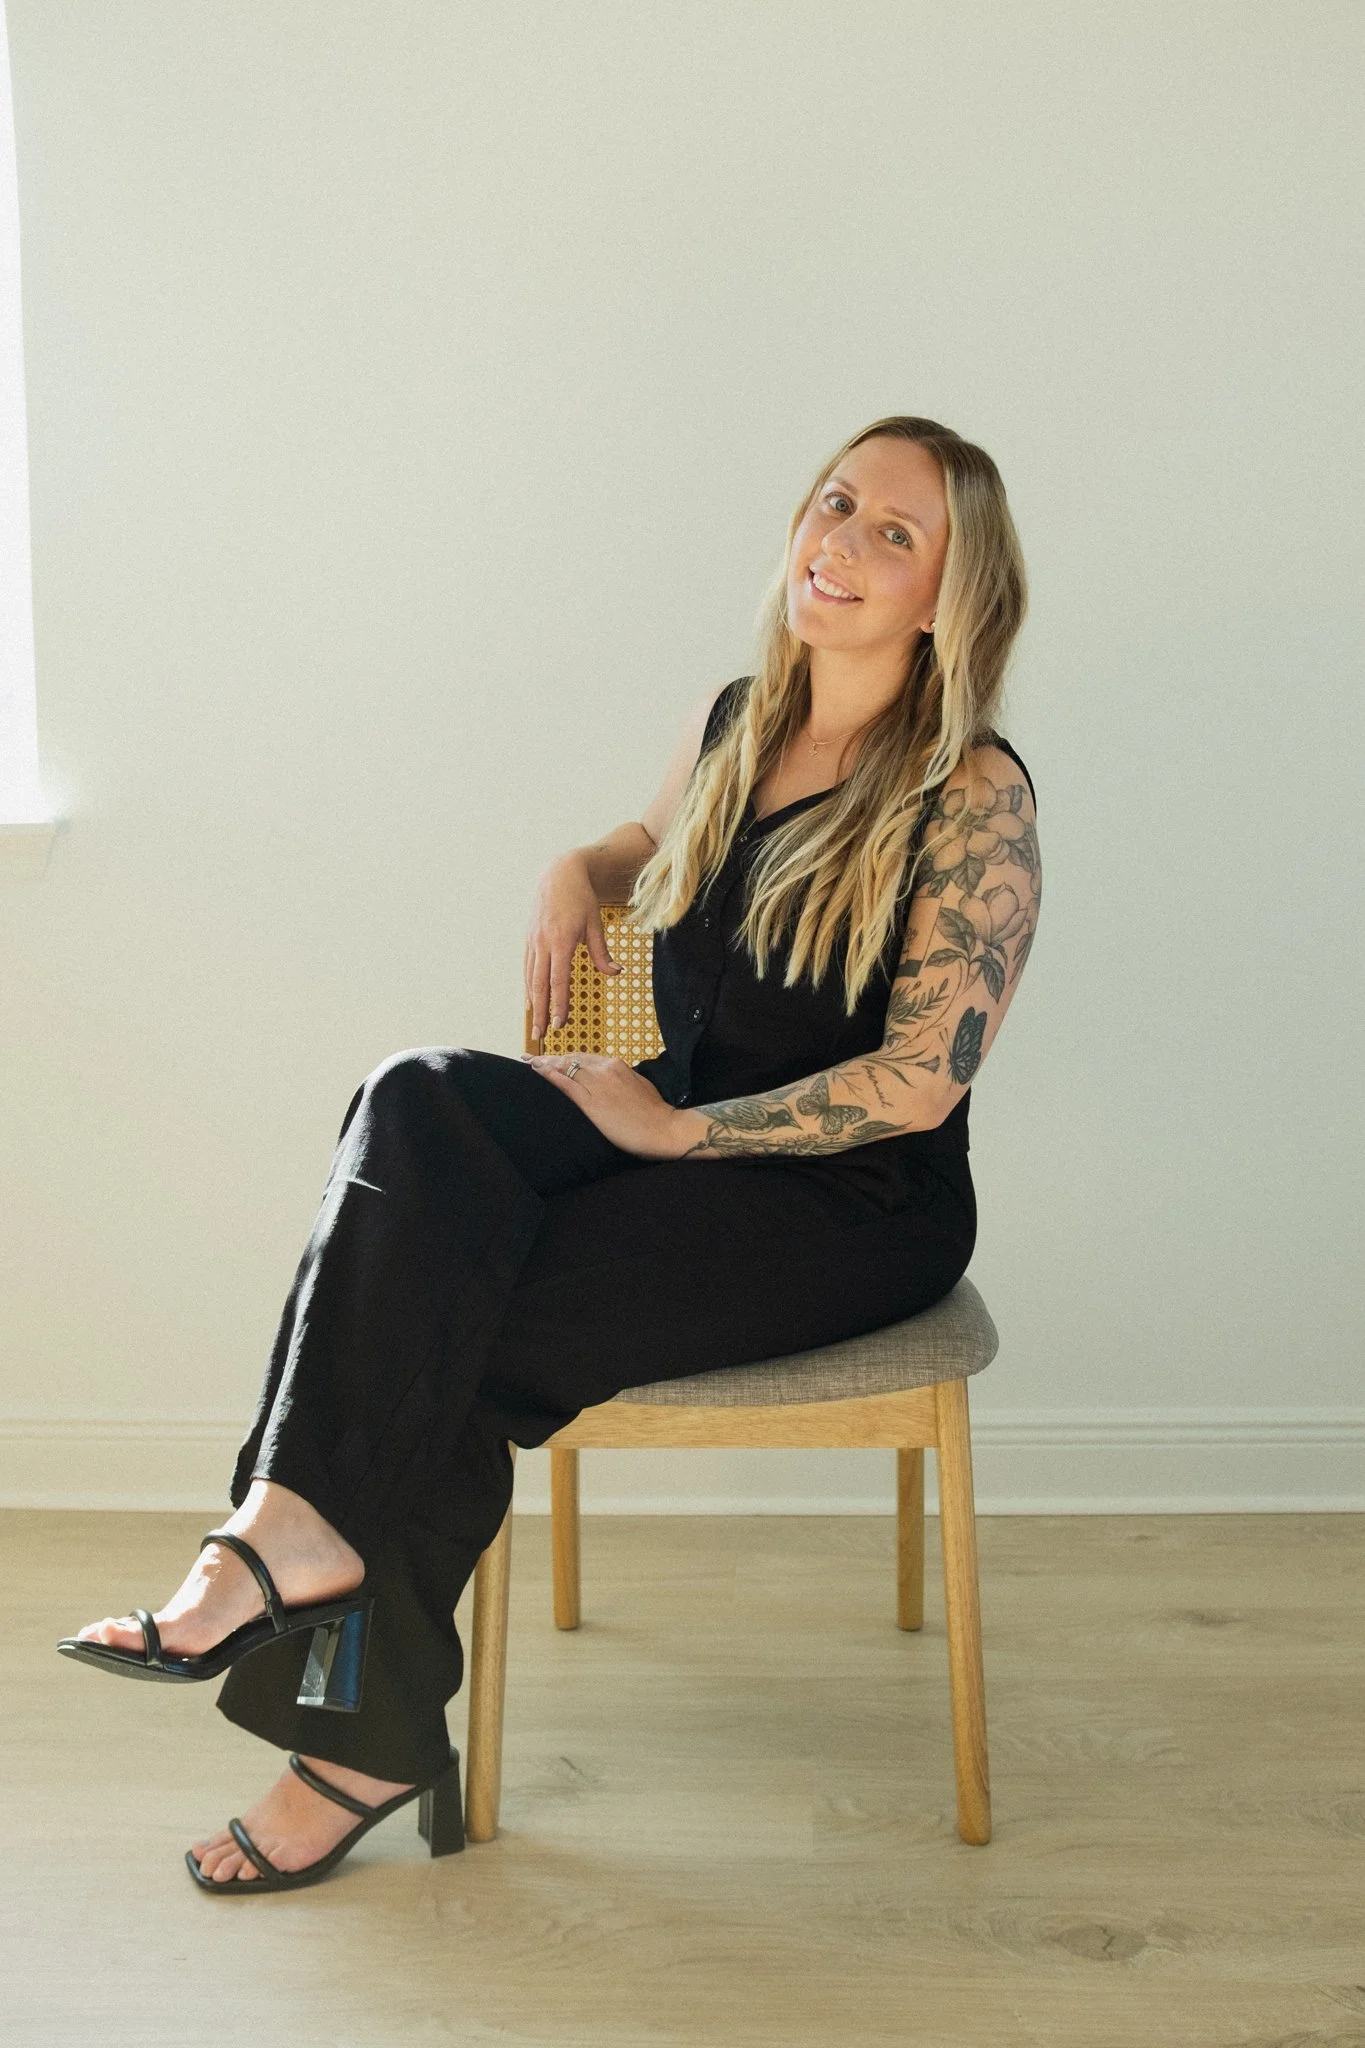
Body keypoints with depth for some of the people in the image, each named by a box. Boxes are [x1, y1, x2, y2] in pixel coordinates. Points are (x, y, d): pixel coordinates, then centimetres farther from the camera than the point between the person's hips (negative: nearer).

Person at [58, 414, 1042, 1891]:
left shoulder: (972, 800, -13)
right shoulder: (735, 724, 8)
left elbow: (919, 1086, -18)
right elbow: (652, 847, 30)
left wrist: (678, 1128, -15)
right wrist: (575, 873, 6)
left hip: (858, 1209, -6)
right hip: (681, 1135, 6)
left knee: (447, 1330, -25)